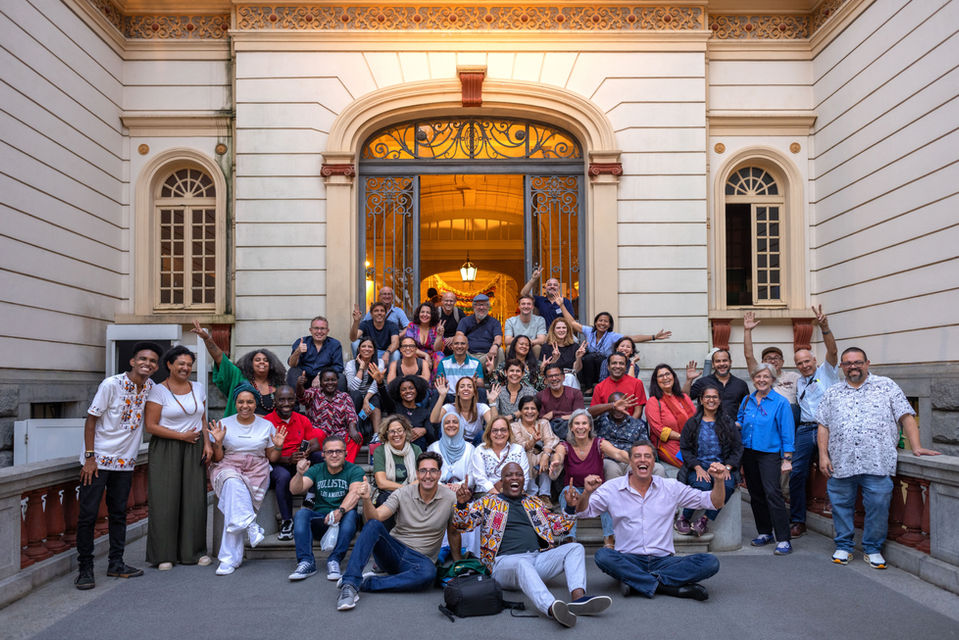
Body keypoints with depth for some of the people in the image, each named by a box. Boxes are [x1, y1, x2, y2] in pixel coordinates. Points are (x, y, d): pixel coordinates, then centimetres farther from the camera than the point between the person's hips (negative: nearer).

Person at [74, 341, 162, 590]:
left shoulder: (150, 387, 2)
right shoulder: (111, 385, -14)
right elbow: (91, 420, -10)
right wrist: (90, 457, -14)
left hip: (125, 461, 5)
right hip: (99, 458, -5)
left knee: (119, 513, 12)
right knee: (88, 514, -2)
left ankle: (116, 563, 21)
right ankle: (85, 568, 7)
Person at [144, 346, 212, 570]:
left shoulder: (199, 388, 11)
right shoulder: (158, 391, -5)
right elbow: (150, 425, -9)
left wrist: (207, 443, 4)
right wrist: (182, 436, -10)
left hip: (194, 450, 4)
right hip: (166, 450, -4)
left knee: (194, 499, 2)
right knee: (165, 500, -3)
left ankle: (194, 551, 12)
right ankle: (164, 555, 6)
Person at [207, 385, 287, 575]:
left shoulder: (266, 426, 10)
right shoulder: (224, 424, 7)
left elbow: (271, 458, 14)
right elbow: (217, 459, 9)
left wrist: (278, 447, -6)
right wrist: (217, 442, -9)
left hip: (256, 473, -1)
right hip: (227, 469, 1)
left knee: (233, 503, -28)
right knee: (233, 482, -38)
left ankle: (230, 558, -28)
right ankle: (250, 525, -41)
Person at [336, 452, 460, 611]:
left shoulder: (450, 499, -3)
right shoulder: (402, 494, -3)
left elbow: (453, 533, 9)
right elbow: (375, 517, -14)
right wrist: (366, 499, -34)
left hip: (419, 559, 0)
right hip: (393, 549, 1)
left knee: (429, 573, -38)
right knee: (373, 525, -29)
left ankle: (365, 583, -27)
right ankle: (350, 584, -33)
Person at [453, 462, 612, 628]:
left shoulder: (535, 503, 26)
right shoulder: (488, 502, 15)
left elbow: (558, 527, 26)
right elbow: (462, 523, 5)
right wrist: (462, 503, -16)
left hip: (538, 558, 5)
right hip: (506, 562, -5)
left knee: (575, 548, -15)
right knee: (523, 564, -39)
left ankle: (578, 597, -41)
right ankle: (551, 608, -65)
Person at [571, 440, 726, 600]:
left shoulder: (671, 487, 9)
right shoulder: (612, 488, 5)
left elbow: (713, 502, 11)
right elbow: (583, 512, 1)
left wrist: (718, 480, -8)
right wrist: (587, 492, -20)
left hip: (664, 560, 2)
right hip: (628, 560, -1)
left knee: (710, 562, -22)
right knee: (602, 555, -33)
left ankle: (636, 582, -25)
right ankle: (670, 587, -27)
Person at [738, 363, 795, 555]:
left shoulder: (780, 403, -6)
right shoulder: (747, 400, 9)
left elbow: (787, 432, -7)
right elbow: (740, 421, 22)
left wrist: (787, 459, -10)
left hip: (769, 453, -6)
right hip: (748, 452, 6)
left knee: (772, 493, -15)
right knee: (755, 494, 11)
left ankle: (783, 540, -12)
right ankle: (764, 533, 24)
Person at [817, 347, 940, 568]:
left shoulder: (886, 386, 9)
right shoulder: (832, 393, 16)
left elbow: (906, 417, 4)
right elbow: (824, 426, 13)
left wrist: (916, 447, -6)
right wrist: (823, 455, 3)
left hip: (877, 464, -2)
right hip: (840, 463, 2)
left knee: (878, 506, -4)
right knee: (841, 505, 7)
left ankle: (873, 549, 13)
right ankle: (843, 547, 21)